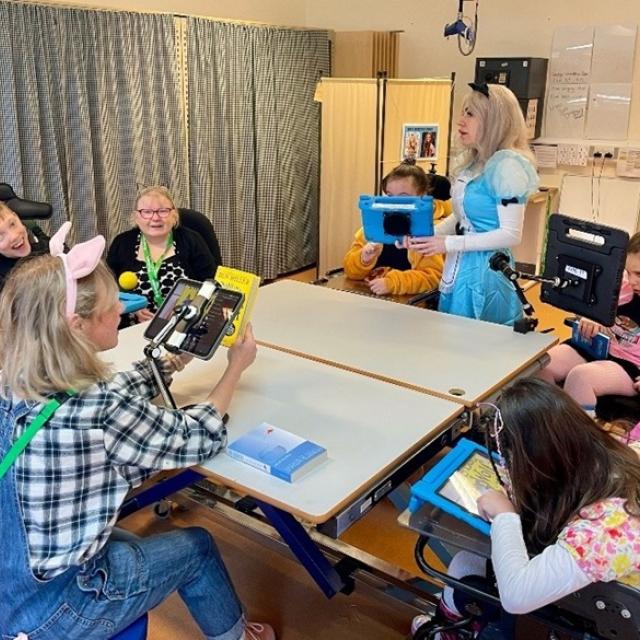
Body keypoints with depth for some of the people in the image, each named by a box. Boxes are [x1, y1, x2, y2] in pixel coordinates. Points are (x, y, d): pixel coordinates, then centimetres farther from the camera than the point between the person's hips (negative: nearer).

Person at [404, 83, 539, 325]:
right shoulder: (472, 162, 9)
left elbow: (511, 234, -20)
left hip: (485, 272, -8)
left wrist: (447, 244, -21)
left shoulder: (508, 165, -17)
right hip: (458, 269, 8)